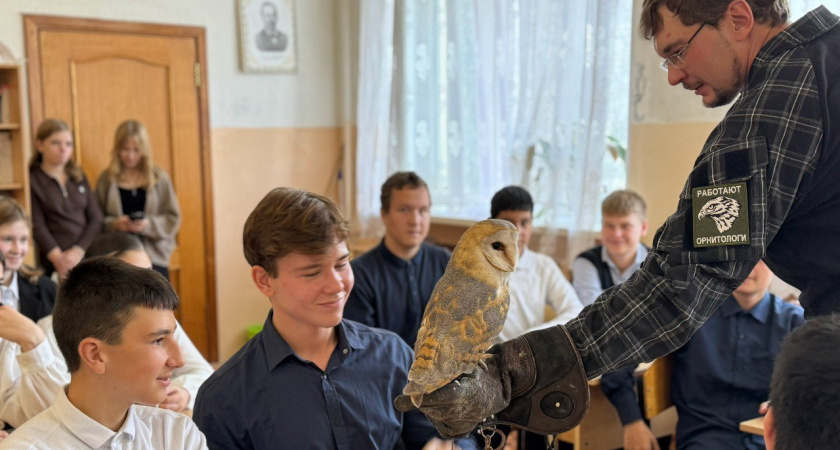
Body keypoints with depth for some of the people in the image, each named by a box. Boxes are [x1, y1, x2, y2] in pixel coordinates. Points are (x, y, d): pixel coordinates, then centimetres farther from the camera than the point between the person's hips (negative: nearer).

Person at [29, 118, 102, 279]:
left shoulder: (79, 176, 15)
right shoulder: (32, 180, 2)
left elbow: (96, 219, 9)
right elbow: (37, 226, -5)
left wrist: (78, 251, -7)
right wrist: (58, 258, -17)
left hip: (86, 256, 4)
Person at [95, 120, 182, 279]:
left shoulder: (159, 178, 6)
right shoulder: (107, 179, 5)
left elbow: (173, 219, 4)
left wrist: (149, 224, -13)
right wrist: (114, 224, -14)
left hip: (154, 257, 1)